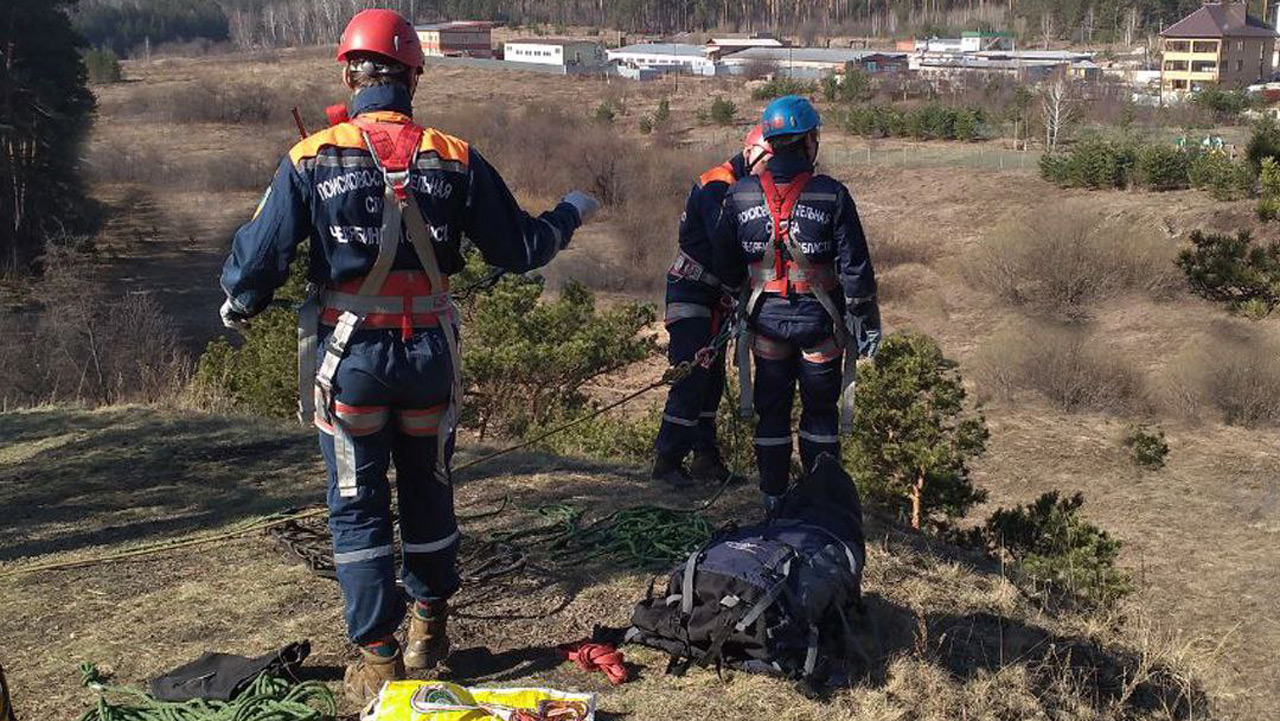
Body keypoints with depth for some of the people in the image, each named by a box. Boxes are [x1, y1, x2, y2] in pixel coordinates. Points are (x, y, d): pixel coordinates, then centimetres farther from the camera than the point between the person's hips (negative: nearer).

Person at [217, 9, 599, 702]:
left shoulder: (312, 159, -9)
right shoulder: (454, 158, -4)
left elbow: (259, 255, -9)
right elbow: (520, 247, 2)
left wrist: (239, 304, 13)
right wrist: (569, 213, 22)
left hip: (348, 356, -2)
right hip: (430, 353, 2)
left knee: (357, 505, 10)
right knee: (428, 492, 20)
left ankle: (377, 658, 14)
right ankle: (429, 630, 35)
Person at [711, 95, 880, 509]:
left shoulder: (739, 196, -4)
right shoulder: (832, 196, -13)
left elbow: (724, 266, 4)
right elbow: (854, 266, -11)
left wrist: (737, 305, 21)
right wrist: (867, 321, -1)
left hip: (766, 320, 2)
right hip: (819, 320, -2)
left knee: (772, 410, 14)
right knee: (820, 411, 14)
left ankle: (774, 499, 20)